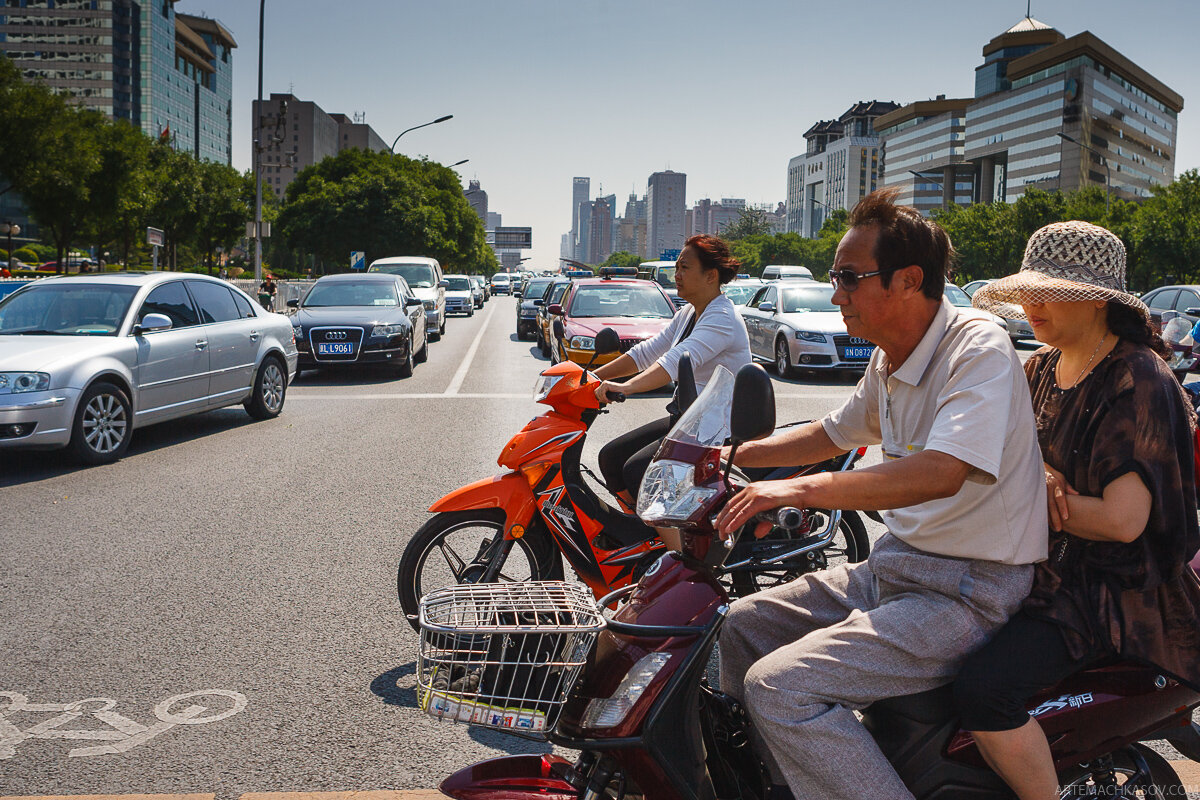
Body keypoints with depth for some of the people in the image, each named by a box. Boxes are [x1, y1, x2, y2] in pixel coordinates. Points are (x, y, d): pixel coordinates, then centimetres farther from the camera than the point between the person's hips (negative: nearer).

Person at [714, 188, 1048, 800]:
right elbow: (833, 434, 27)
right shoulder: (887, 361, 9)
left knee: (778, 685, -22)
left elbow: (941, 472, -34)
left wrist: (801, 489, -36)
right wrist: (730, 456, 21)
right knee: (740, 627, 10)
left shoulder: (978, 348, -19)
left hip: (964, 593, -9)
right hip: (891, 566, 9)